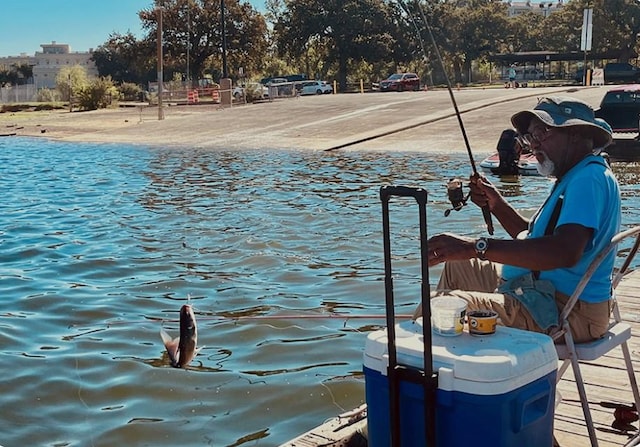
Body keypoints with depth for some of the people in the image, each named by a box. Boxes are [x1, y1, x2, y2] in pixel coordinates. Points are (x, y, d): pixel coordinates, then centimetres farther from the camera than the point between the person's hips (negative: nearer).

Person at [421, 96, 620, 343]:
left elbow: (566, 252, -34)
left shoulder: (590, 178, -18)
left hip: (568, 312, -12)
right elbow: (535, 237, 25)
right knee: (457, 264, 25)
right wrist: (496, 205, 8)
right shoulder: (572, 178, 17)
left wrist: (478, 247, -36)